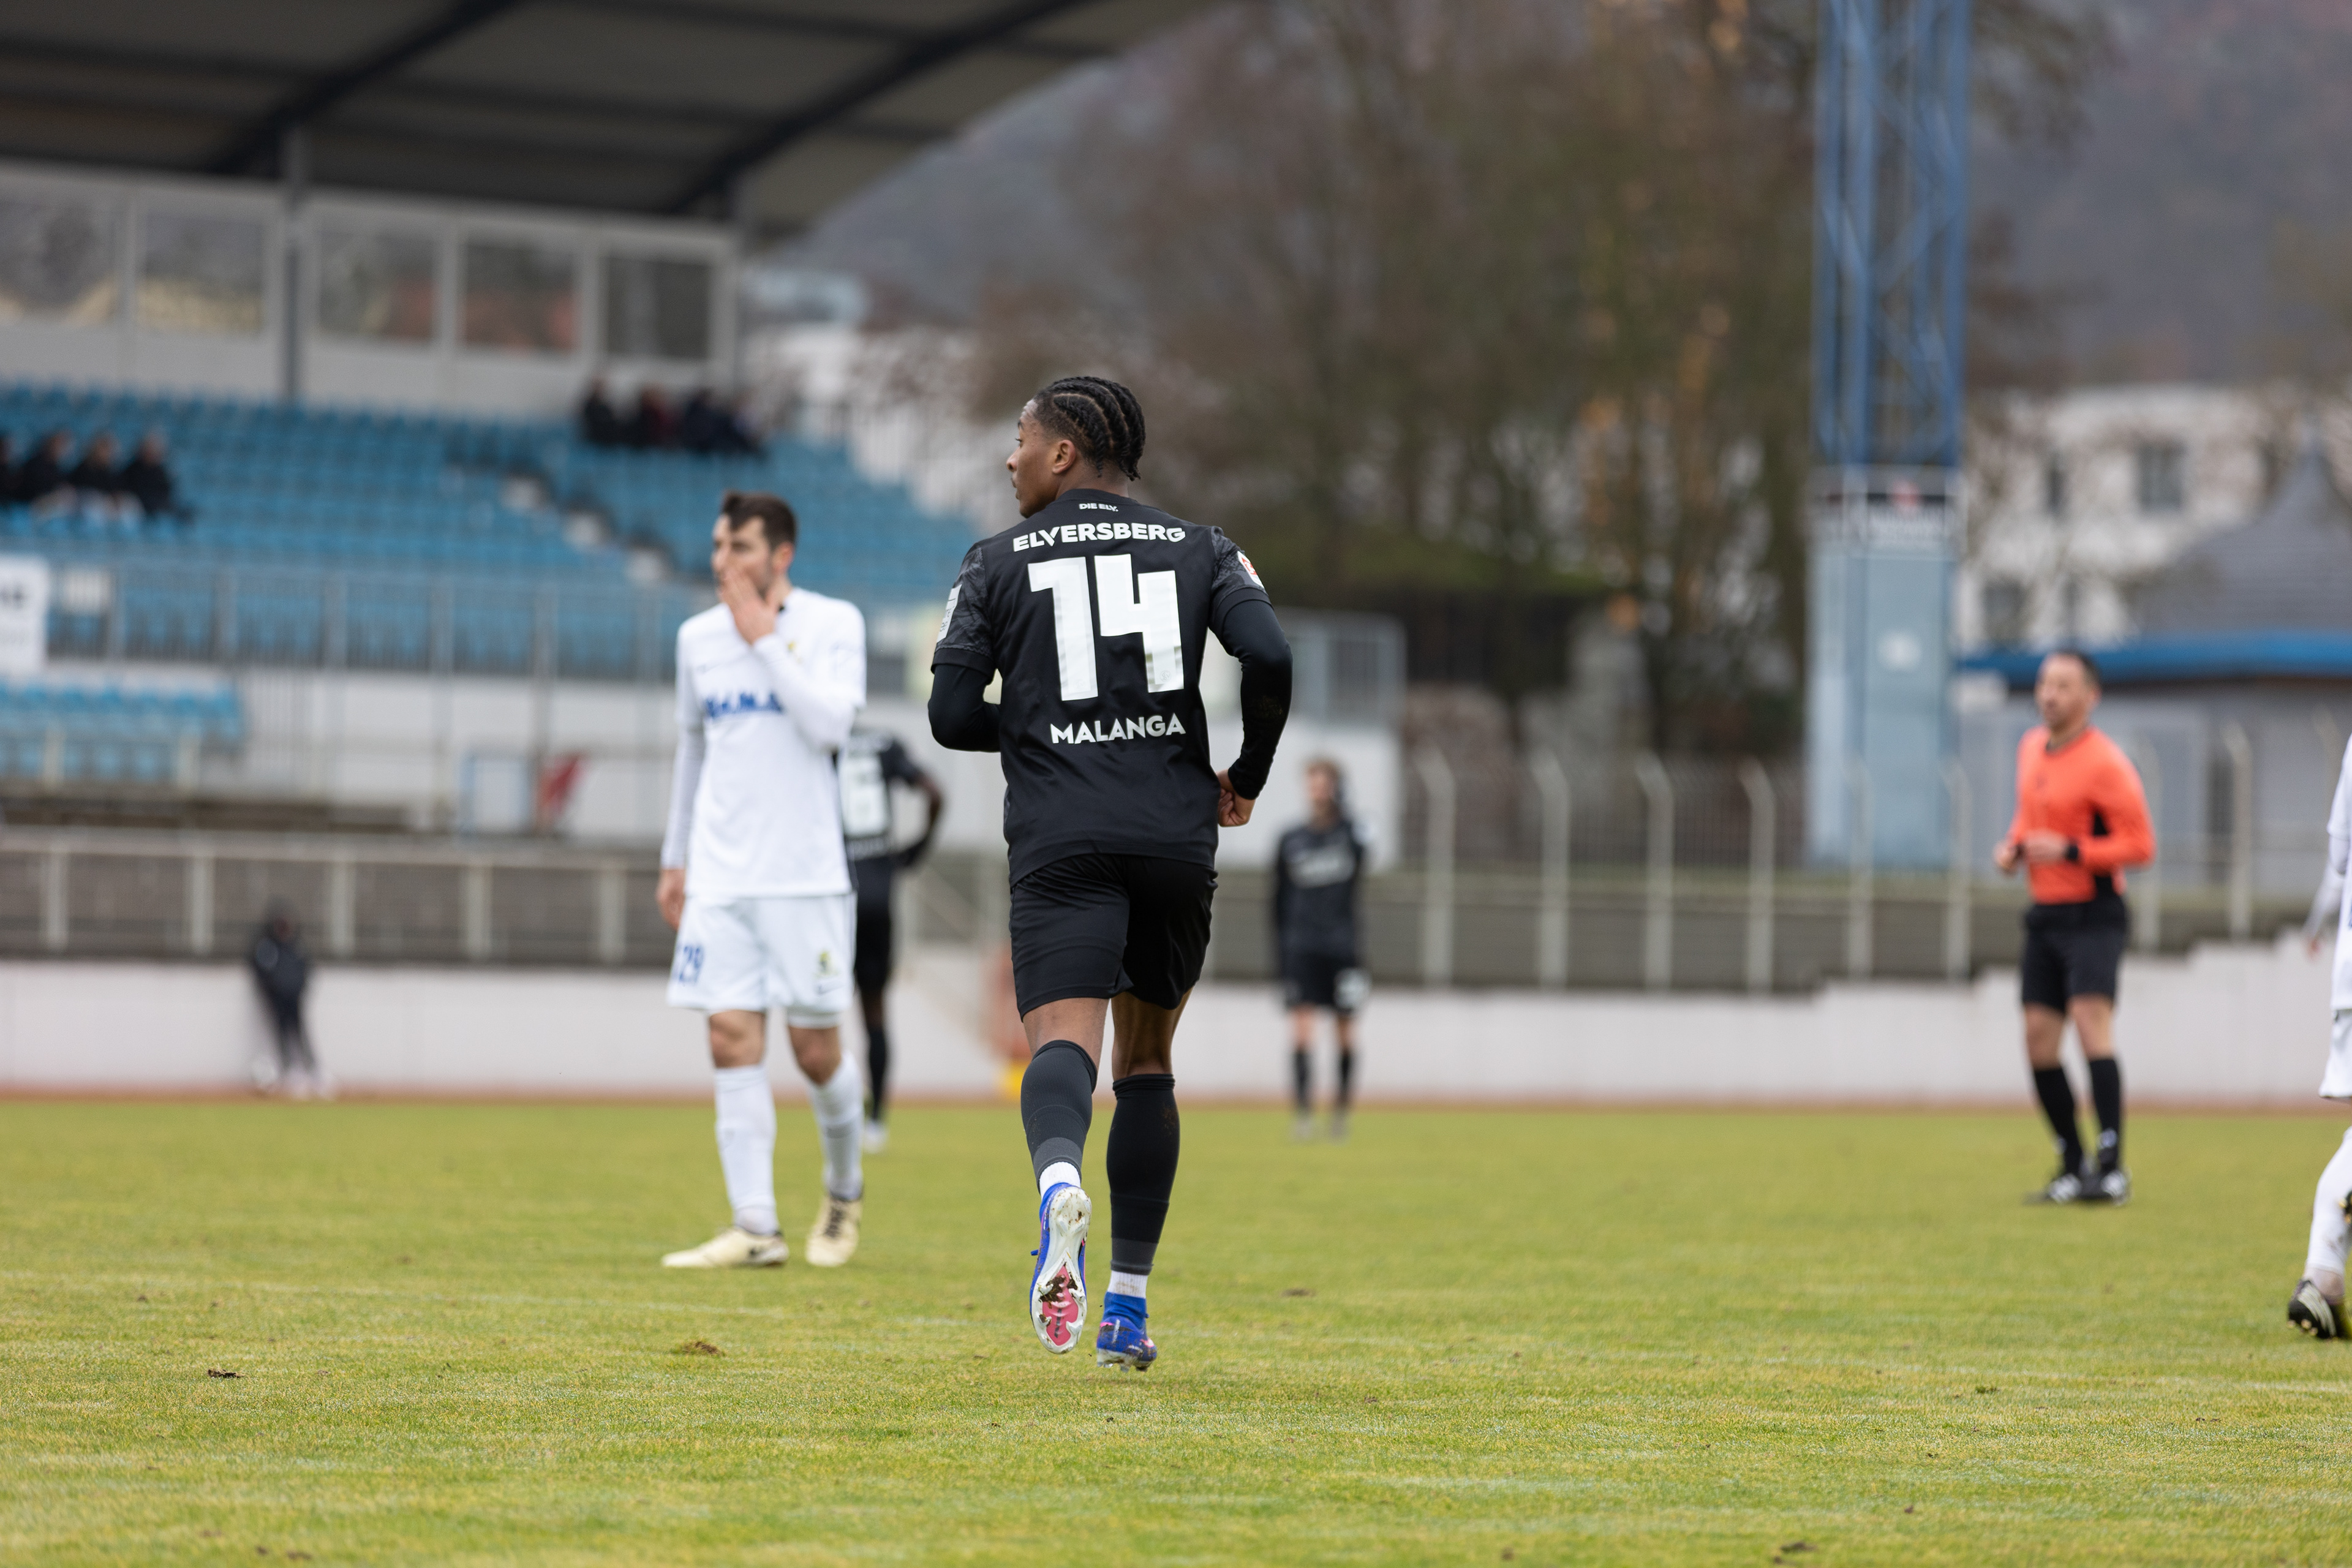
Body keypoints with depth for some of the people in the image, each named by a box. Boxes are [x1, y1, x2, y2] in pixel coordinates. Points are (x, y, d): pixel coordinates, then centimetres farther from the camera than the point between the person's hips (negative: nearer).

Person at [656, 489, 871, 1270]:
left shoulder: (833, 623, -3)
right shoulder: (699, 637, 10)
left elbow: (829, 724, -18)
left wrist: (764, 639, -15)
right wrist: (675, 857, 22)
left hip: (804, 875, -3)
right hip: (719, 876, 4)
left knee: (814, 1045, -1)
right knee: (733, 1039, -6)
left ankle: (844, 1189, 26)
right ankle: (755, 1228, -7)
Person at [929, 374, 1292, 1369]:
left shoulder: (997, 564, 8)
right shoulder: (1199, 551, 12)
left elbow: (952, 715, 2)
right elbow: (1269, 658, -6)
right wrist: (1247, 776, 10)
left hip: (1059, 840, -2)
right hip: (1176, 831, 2)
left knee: (1062, 1043, -15)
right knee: (1147, 1061, 17)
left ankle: (1058, 1178, -51)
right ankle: (1127, 1310, 16)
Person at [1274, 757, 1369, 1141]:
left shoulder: (1349, 835, 1)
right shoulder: (1291, 842, 6)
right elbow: (1281, 900, 12)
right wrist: (1280, 953, 9)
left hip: (1342, 948, 0)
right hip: (1302, 948, 0)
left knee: (1344, 1032, 5)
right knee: (1301, 1029, -11)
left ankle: (1341, 1109, 20)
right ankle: (1303, 1115, -13)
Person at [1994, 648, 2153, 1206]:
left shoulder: (2105, 763, -13)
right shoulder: (2031, 747, 12)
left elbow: (2140, 845, -14)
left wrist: (2070, 851, -22)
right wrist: (2013, 846, 8)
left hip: (2094, 916, -8)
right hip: (2045, 915, 8)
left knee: (2091, 1025, -21)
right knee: (2039, 1038, 3)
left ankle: (2112, 1167, -23)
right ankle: (2073, 1166, 13)